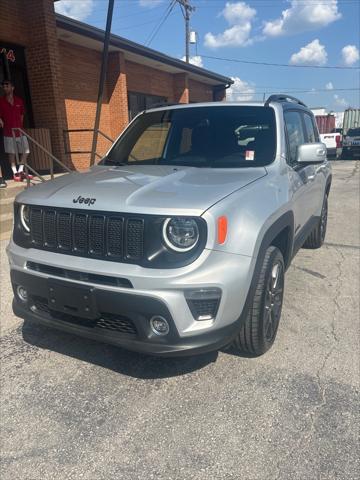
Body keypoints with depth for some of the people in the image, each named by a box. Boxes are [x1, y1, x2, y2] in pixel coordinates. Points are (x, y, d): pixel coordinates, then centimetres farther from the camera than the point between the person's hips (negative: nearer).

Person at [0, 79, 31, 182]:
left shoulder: (19, 101, 5)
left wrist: (20, 126, 13)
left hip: (20, 131, 3)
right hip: (8, 132, -3)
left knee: (25, 151, 3)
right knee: (11, 153, 3)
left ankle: (20, 171, 13)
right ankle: (15, 173, 9)